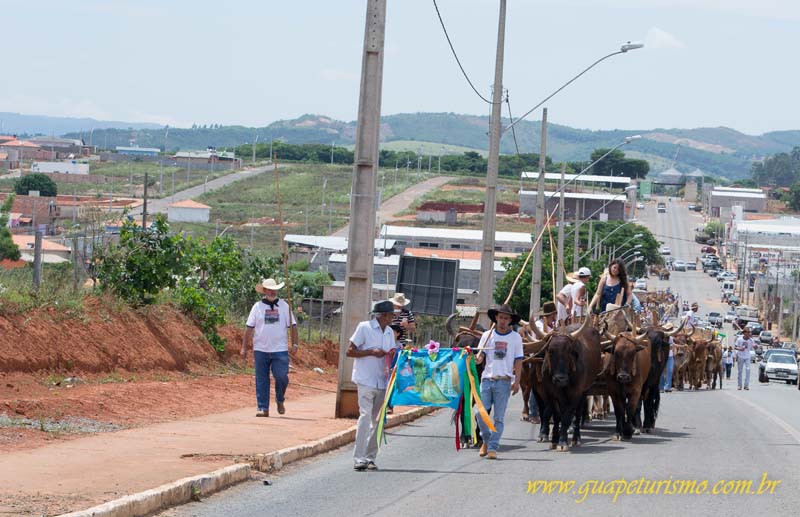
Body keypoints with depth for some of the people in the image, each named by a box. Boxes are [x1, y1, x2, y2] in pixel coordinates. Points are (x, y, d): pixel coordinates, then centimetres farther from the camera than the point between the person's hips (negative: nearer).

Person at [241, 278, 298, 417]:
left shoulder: (284, 306, 7)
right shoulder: (257, 307, 5)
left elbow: (292, 325, 9)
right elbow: (249, 328, 6)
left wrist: (295, 343, 0)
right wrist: (244, 347, 3)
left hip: (280, 350, 0)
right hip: (261, 350, 0)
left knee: (282, 377, -8)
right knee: (261, 380, 1)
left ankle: (280, 400, 19)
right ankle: (263, 408, 6)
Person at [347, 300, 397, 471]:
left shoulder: (389, 332, 14)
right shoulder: (364, 327, -5)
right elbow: (350, 351, -5)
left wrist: (392, 354, -1)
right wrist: (372, 352, -15)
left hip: (382, 382, 7)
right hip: (366, 381, -7)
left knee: (378, 419, 6)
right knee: (365, 415, -15)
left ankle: (370, 458, 12)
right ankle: (359, 458, -16)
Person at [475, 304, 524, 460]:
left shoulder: (516, 337, 6)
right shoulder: (487, 335, 9)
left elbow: (518, 361, 6)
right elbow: (480, 354, 4)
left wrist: (517, 382, -2)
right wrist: (478, 359, -21)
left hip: (504, 381, -1)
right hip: (487, 379, 1)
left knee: (498, 417, -1)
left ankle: (493, 448, 4)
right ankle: (486, 439, 18)